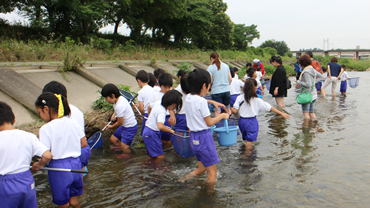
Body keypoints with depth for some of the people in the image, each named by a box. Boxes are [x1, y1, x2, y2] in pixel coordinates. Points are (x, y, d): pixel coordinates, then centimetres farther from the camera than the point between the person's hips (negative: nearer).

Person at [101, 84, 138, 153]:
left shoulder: (119, 106, -30)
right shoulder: (120, 98, -1)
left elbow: (120, 122, -19)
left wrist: (111, 127, 1)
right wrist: (114, 114, 3)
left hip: (130, 127, -10)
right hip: (125, 125, 10)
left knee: (124, 147, -11)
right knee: (113, 139, 16)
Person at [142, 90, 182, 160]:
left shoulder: (157, 104, 3)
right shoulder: (162, 111, -26)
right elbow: (160, 126, -40)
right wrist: (170, 130, -25)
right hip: (151, 134, -10)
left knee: (154, 157, 16)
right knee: (160, 157, -7)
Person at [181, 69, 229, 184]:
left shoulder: (188, 98, 3)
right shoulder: (201, 101, -20)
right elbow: (209, 122, -14)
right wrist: (222, 116, 0)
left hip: (193, 136, 8)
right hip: (203, 136, -8)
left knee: (202, 168, 21)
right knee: (212, 171, 6)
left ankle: (185, 178, 11)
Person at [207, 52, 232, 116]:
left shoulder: (210, 67, -8)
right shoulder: (226, 66, 7)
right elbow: (230, 79, 9)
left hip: (216, 91, -5)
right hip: (226, 91, 5)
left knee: (217, 111, 0)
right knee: (228, 109, 18)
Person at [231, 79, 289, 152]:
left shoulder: (240, 98, -7)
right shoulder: (257, 100, -9)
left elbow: (235, 111, -11)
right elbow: (270, 108, -6)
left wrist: (232, 109, 13)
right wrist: (282, 113, 0)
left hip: (242, 121, 3)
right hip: (252, 121, -3)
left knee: (247, 139, 19)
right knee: (250, 141, 4)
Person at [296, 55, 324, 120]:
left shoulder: (306, 72, -18)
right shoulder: (313, 70, 9)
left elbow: (308, 84, -23)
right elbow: (321, 77, 22)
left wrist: (299, 83, -10)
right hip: (314, 94, 9)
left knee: (305, 113, -2)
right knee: (312, 113, 15)